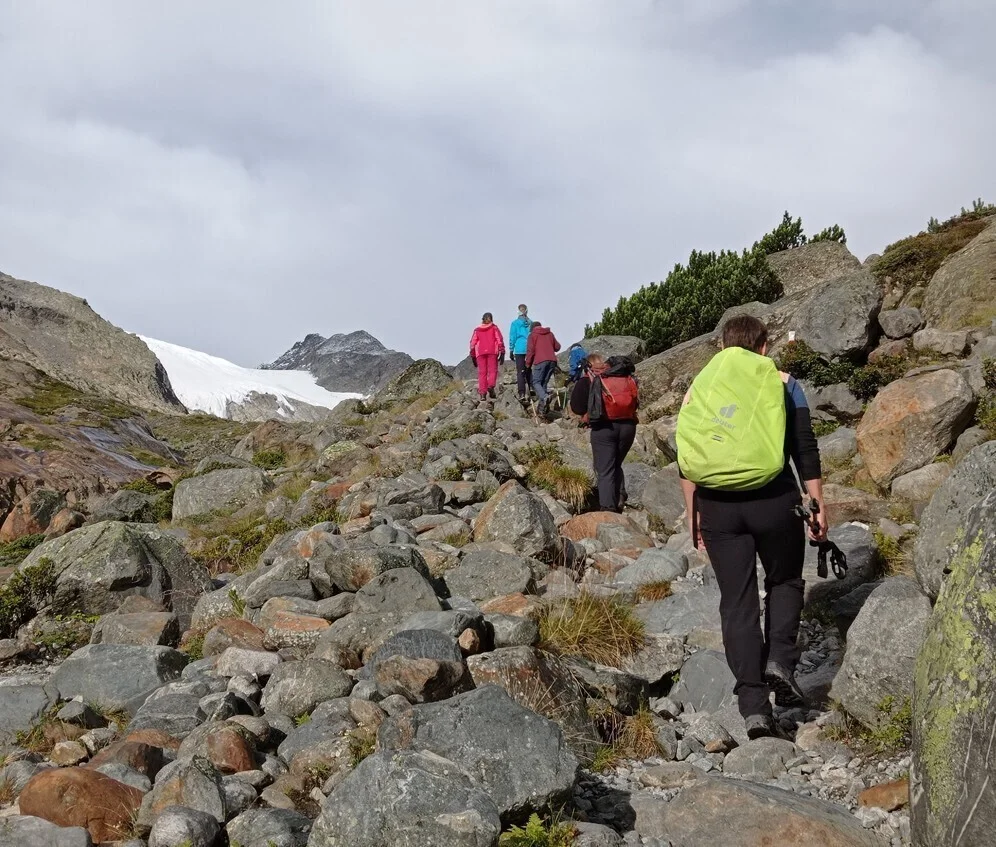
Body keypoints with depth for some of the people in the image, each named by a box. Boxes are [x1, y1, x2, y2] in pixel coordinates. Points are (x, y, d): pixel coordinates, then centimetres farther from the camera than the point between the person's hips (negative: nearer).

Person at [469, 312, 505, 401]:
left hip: (480, 353, 2)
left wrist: (473, 357, 18)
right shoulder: (494, 328, 13)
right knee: (492, 370, -1)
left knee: (482, 372, 1)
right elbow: (500, 340, 1)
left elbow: (472, 344, 14)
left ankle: (482, 393, -6)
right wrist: (502, 353, -2)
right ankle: (491, 386, -26)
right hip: (492, 352, -2)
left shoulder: (477, 330, 18)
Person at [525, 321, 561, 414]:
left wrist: (528, 364, 9)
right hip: (552, 360, 5)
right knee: (543, 383, 10)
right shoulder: (550, 334, 22)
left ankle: (545, 397, -35)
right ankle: (542, 406, 0)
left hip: (540, 361, -5)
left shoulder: (533, 334, 10)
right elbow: (557, 347, 25)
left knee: (536, 382, -5)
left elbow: (530, 350, 1)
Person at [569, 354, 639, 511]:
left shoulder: (588, 379, 5)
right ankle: (620, 496, 2)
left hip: (603, 427, -4)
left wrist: (586, 417, 14)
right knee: (616, 465, 21)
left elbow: (576, 406, -1)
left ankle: (608, 508, -12)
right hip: (628, 426, 4)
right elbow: (636, 402, 11)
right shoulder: (626, 376, 15)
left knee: (605, 471, 0)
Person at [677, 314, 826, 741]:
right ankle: (780, 660, 1)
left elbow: (686, 460, 9)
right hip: (774, 499, -1)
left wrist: (693, 515, 14)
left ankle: (753, 705, 2)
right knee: (785, 582, 22)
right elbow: (805, 450, 2)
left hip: (717, 506, 2)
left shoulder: (698, 389, 11)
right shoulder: (781, 383, 5)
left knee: (737, 602, 6)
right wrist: (818, 505, 8)